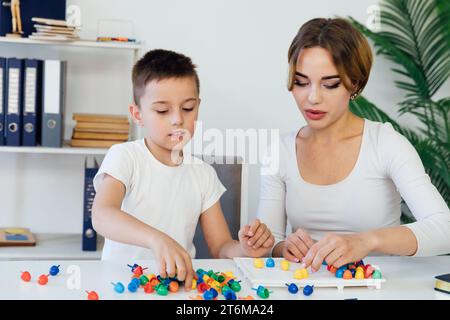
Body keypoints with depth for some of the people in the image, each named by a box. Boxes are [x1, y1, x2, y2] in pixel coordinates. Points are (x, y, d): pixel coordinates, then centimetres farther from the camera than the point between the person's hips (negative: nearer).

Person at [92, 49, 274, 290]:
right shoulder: (125, 157, -6)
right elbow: (101, 215, -24)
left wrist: (244, 249, -16)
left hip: (180, 280, 5)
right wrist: (157, 240, -41)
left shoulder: (204, 174, 7)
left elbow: (220, 248, 7)